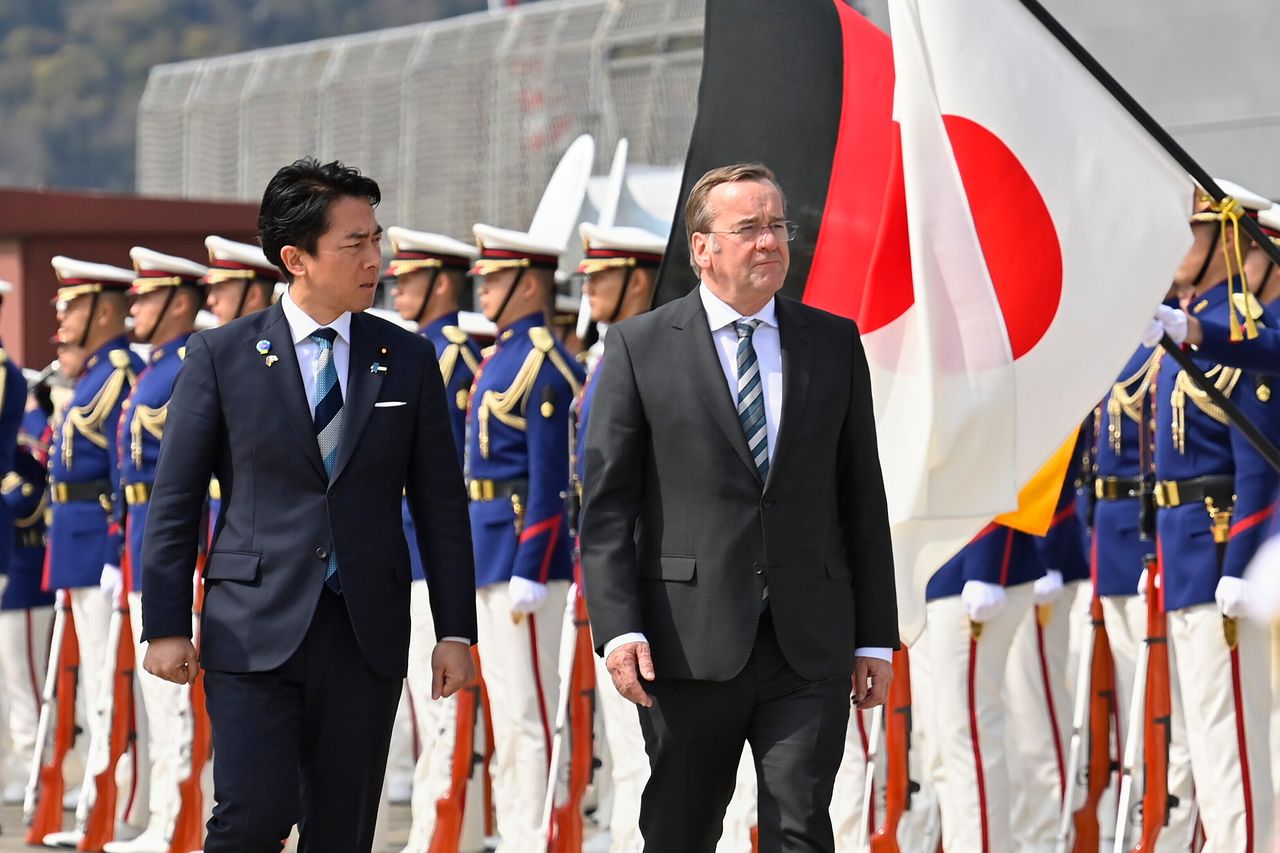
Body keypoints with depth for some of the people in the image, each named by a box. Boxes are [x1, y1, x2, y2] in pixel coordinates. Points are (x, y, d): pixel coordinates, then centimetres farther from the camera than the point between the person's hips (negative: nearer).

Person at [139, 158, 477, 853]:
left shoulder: (408, 361, 8)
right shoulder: (221, 356, 1)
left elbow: (441, 505, 9)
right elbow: (174, 502, 3)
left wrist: (455, 632, 5)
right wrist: (165, 625, -3)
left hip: (368, 635, 3)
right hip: (255, 631, -2)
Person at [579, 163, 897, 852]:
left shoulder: (834, 343, 10)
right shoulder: (639, 347, 2)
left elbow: (862, 497, 11)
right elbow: (607, 504, -1)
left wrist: (876, 637, 7)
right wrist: (617, 628, -11)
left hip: (810, 644, 1)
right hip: (689, 644, -1)